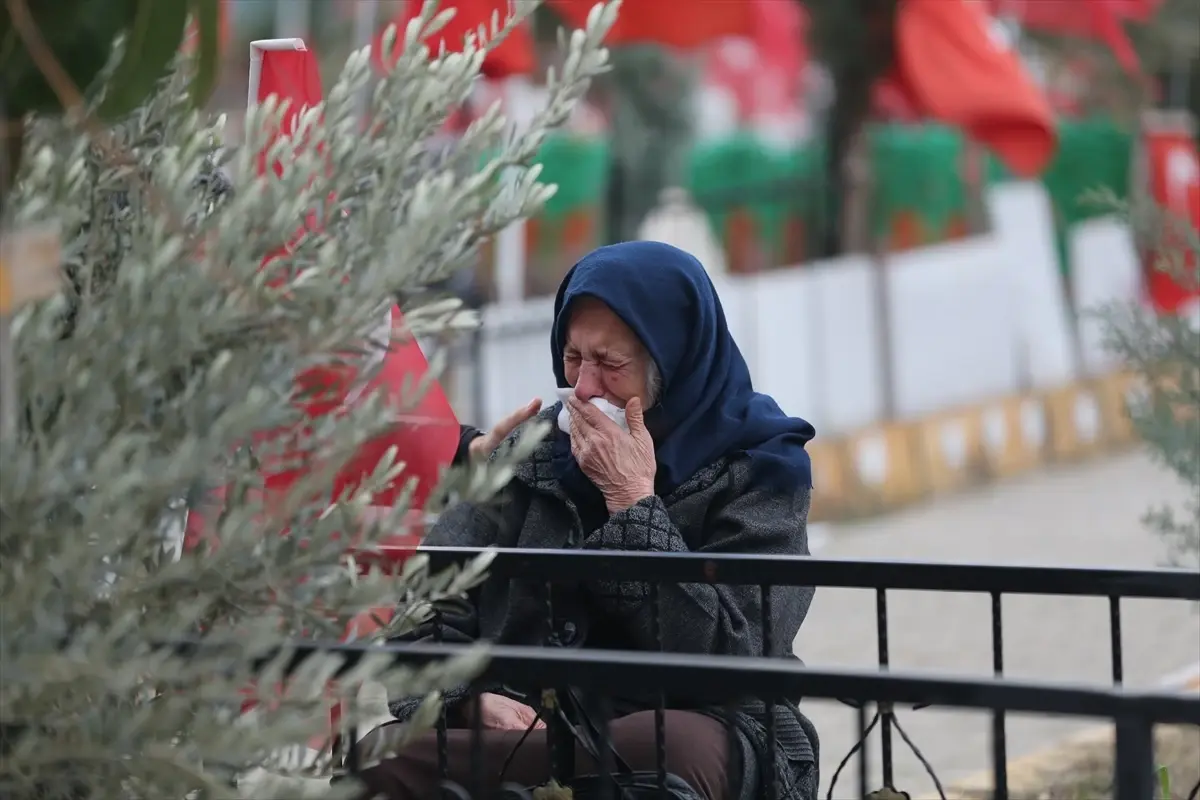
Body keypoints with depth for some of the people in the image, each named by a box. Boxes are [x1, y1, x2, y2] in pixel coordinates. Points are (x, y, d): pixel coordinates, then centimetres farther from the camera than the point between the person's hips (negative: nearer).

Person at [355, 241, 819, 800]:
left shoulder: (756, 466, 2)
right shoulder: (531, 454, 12)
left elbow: (727, 657, -11)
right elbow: (428, 622, 6)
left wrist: (634, 502, -11)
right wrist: (471, 699, -16)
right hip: (525, 729, 2)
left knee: (674, 748, -39)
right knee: (384, 755, -28)